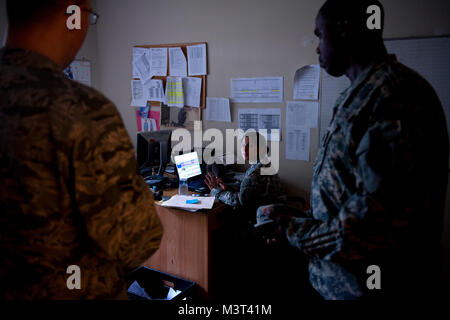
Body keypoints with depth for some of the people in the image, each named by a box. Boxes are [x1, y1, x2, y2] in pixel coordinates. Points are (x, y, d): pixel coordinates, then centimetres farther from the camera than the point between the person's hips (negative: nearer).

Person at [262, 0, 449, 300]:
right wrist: (299, 222, 7)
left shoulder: (394, 95, -23)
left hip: (369, 286, -8)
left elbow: (379, 222, -27)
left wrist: (296, 232, -16)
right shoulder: (360, 95, 9)